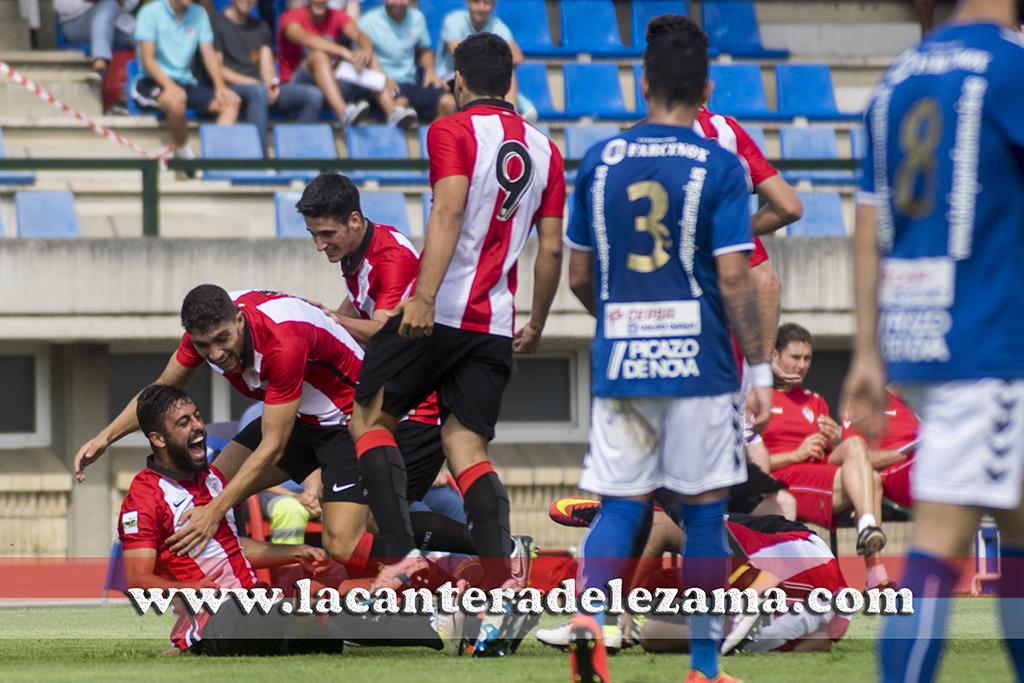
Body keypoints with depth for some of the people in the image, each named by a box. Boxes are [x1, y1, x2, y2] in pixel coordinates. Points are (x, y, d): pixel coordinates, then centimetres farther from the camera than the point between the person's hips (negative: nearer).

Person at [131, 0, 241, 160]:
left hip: (186, 83, 6)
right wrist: (169, 86, -29)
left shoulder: (199, 15, 9)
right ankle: (184, 154, -19)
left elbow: (209, 55, 7)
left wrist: (220, 86, -11)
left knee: (231, 101, -17)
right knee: (176, 101, -39)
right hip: (154, 82, -6)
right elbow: (147, 58, -13)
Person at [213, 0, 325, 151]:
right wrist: (252, 83, -15)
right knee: (258, 92, -41)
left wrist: (271, 85, -10)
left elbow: (267, 67, 14)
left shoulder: (261, 27, 23)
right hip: (231, 87, -6)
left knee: (314, 95, -15)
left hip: (263, 89, 6)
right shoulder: (217, 23, 4)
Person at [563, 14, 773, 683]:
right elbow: (733, 279, -11)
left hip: (619, 365, 3)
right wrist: (761, 371, -5)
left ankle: (589, 616, -21)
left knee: (621, 506, 6)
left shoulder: (600, 161, 5)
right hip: (700, 368, -3)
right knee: (705, 511, 7)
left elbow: (579, 276, 11)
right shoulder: (718, 167, -6)